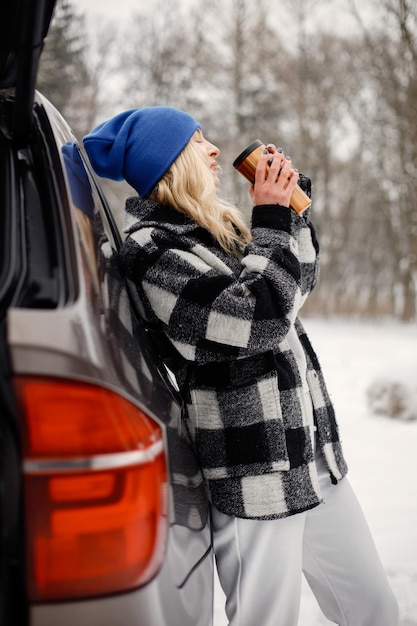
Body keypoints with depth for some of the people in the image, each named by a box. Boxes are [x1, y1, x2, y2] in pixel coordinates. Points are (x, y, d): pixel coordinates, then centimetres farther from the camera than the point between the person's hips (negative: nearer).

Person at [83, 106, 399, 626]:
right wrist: (272, 220, -11)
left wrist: (292, 202, 12)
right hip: (256, 483, -8)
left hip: (317, 462, 8)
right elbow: (256, 317, -23)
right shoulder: (149, 247, -13)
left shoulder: (219, 226, 13)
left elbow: (298, 286, 24)